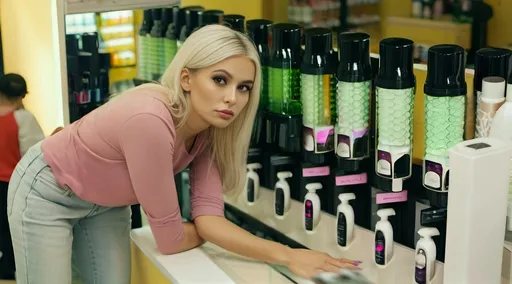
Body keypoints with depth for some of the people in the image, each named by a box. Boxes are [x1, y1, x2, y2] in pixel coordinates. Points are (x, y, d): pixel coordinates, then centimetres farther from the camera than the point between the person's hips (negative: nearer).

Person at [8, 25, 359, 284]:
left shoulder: (209, 128, -16)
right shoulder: (150, 122, -39)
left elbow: (208, 217, -18)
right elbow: (170, 239, -29)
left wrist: (287, 255, -30)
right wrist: (209, 232, -9)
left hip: (105, 203, 7)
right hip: (47, 194, -7)